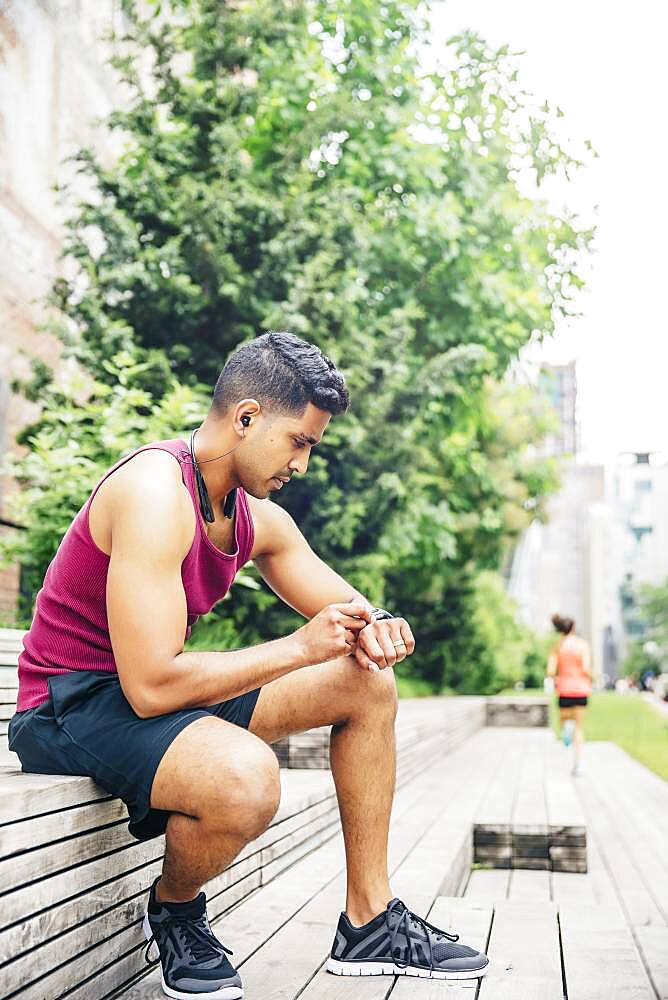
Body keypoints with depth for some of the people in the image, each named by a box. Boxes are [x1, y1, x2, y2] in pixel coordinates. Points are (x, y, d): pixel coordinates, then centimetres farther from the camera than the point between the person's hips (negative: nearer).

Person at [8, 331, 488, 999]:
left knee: (367, 682, 5)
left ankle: (369, 922, 11)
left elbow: (347, 608, 14)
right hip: (72, 708, -9)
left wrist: (374, 629, -12)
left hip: (158, 689, 10)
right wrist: (302, 647, -24)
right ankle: (172, 913, -2)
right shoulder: (156, 493, -25)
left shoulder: (258, 519, 4)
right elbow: (152, 685, -32)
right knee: (246, 775, -38)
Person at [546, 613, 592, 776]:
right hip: (581, 689, 0)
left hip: (565, 689, 0)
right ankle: (578, 764, 1)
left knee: (564, 718, 22)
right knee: (578, 727, 11)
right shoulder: (583, 644, -2)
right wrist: (590, 678, 9)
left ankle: (566, 726, -17)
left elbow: (550, 672, -6)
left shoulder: (557, 647, 0)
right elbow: (586, 669, -12)